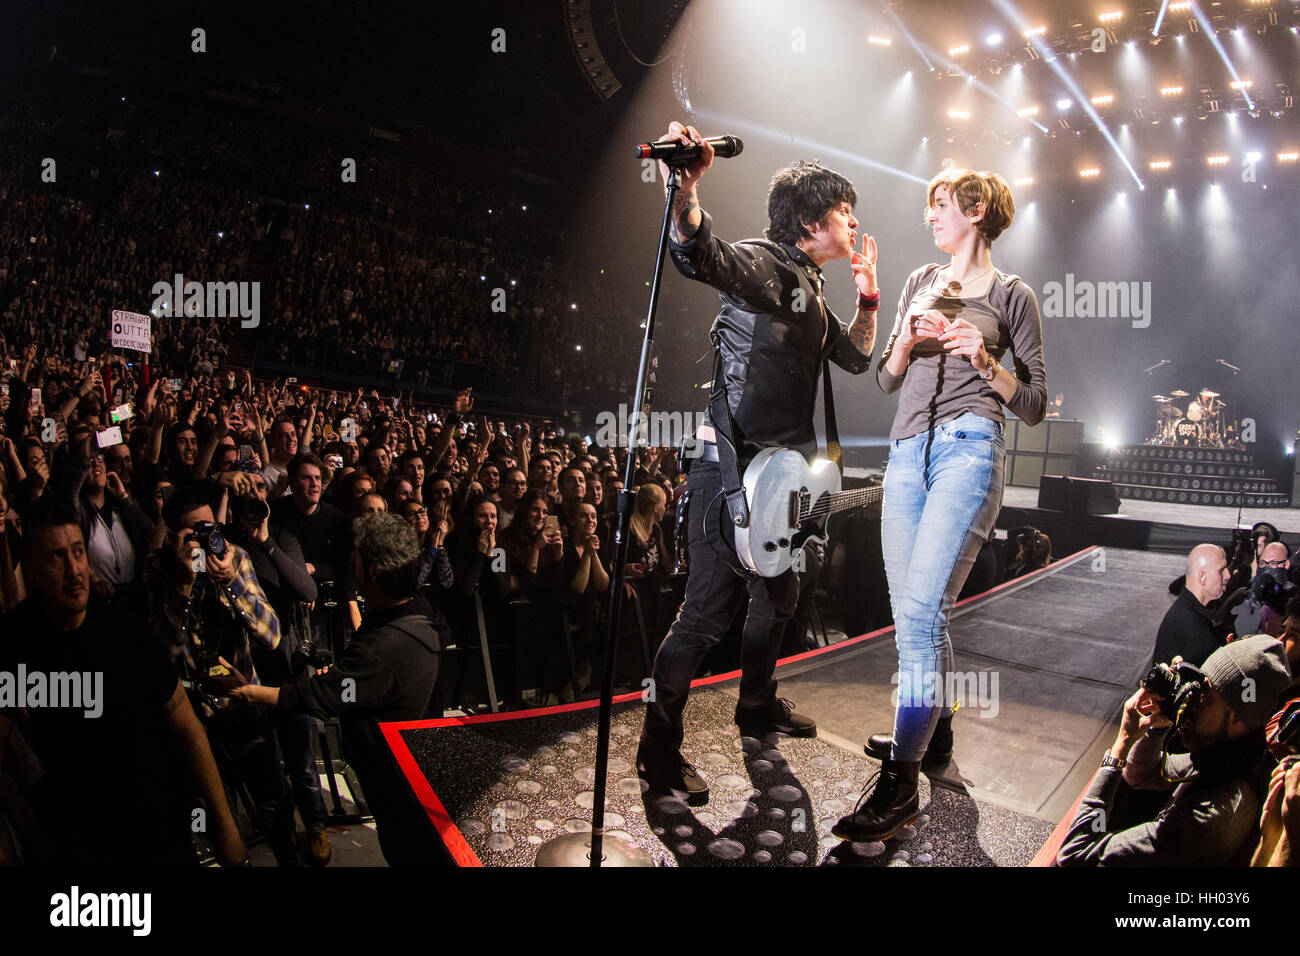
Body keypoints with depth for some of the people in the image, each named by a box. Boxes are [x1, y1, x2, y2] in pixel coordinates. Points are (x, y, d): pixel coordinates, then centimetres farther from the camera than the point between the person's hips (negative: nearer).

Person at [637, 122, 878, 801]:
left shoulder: (808, 291, 19)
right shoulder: (763, 266, -11)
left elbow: (856, 357, 29)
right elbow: (701, 255, -34)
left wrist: (868, 296, 17)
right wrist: (684, 190, -53)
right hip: (735, 467, -10)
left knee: (779, 596, 21)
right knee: (711, 607, -10)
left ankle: (757, 706, 41)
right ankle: (659, 746, 1)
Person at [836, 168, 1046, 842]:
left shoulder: (1012, 293, 8)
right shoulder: (920, 282, 22)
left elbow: (1035, 406, 7)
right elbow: (886, 380, 20)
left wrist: (987, 363, -10)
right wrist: (908, 338, 0)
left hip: (969, 446, -6)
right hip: (908, 450, 6)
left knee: (921, 609, -17)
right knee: (913, 612, 8)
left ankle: (900, 782, -15)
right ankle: (934, 728, 29)